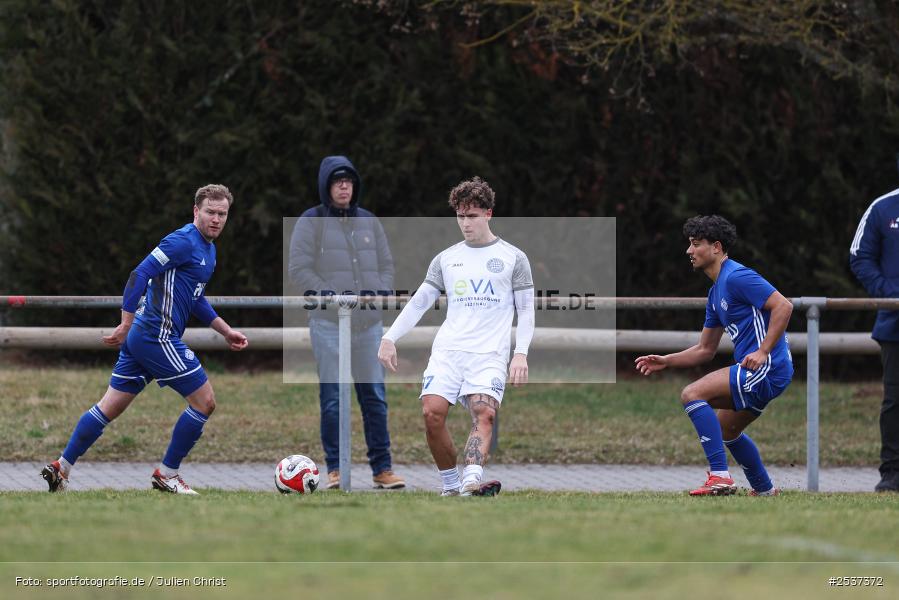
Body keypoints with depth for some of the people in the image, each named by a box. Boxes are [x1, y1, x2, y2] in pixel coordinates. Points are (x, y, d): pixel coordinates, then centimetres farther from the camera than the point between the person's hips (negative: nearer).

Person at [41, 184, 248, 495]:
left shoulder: (208, 247, 17)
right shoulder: (184, 241, -14)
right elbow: (140, 275, -20)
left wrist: (225, 330, 25)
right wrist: (126, 326, -22)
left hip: (141, 338, 10)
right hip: (158, 337, -10)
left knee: (110, 407, 12)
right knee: (204, 401, -3)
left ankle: (61, 468, 16)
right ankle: (167, 475, 5)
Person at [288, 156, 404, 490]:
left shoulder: (368, 222, 16)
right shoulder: (311, 222, 2)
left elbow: (386, 265, 17)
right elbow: (299, 270, -4)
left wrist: (379, 293, -3)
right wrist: (329, 296, -16)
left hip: (369, 322, 4)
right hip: (329, 322, -4)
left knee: (375, 396, 2)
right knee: (332, 397, -4)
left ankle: (382, 469, 6)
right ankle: (335, 470, 2)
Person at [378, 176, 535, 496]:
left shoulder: (513, 258, 10)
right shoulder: (446, 259, 17)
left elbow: (526, 310, 8)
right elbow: (418, 303, 19)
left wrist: (521, 353, -6)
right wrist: (389, 338, 7)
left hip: (490, 353, -3)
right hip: (448, 350, 3)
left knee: (484, 414, -24)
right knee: (432, 412, -17)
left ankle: (471, 482, -43)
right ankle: (450, 485, -6)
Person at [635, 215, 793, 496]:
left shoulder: (736, 277, -12)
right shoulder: (716, 292, 19)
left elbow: (783, 306, -20)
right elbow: (705, 350, 24)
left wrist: (763, 352, -24)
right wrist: (665, 361, 12)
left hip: (767, 368, -11)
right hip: (756, 371, 11)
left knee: (692, 394, -18)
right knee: (726, 431, 26)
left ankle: (720, 476, -22)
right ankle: (764, 489, 38)